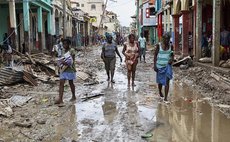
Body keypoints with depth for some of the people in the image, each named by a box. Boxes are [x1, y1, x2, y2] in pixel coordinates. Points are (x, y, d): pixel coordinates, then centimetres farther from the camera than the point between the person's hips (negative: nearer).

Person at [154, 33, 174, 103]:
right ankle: (160, 92, 43)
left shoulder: (171, 46, 1)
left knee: (167, 81, -9)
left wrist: (171, 59, -9)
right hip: (160, 66, -1)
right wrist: (155, 65, -8)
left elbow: (172, 54, 13)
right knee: (160, 81, 14)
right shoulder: (159, 45, -6)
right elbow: (155, 55, -3)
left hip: (167, 66, 1)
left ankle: (166, 98, -7)